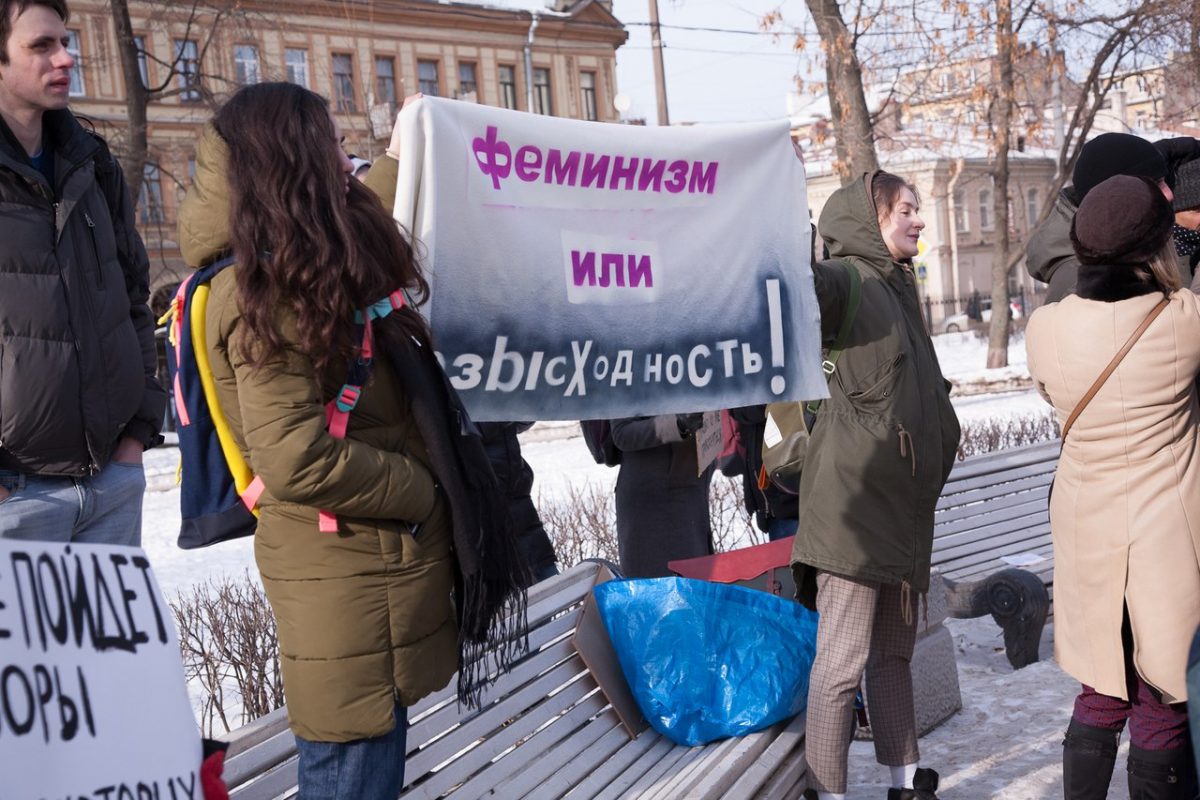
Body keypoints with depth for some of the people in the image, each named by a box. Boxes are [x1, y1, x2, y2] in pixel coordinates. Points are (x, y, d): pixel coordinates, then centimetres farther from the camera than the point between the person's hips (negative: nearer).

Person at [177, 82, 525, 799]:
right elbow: (298, 460, -25)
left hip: (378, 557, 9)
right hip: (346, 575, -9)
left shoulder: (324, 264, 11)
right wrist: (427, 495, -13)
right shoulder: (266, 291, -18)